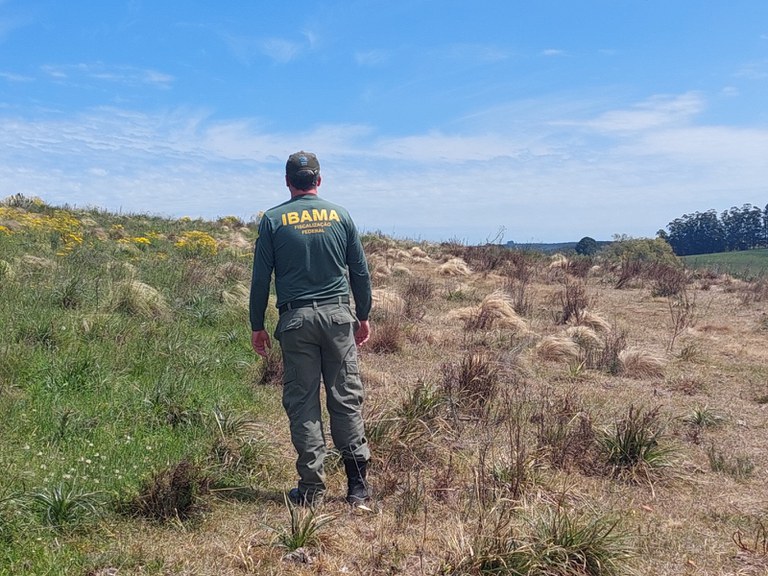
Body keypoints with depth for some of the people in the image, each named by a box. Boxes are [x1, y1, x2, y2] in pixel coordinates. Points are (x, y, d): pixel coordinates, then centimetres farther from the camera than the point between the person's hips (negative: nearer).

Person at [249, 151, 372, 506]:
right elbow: (360, 272, 9)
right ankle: (357, 484, 9)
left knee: (302, 403, 5)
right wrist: (363, 316, 19)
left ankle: (311, 487, 9)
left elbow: (261, 277, 2)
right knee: (346, 399, 6)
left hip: (296, 320, -1)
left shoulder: (273, 220, 2)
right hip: (338, 316, 1)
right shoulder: (340, 216, 6)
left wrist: (257, 326, 10)